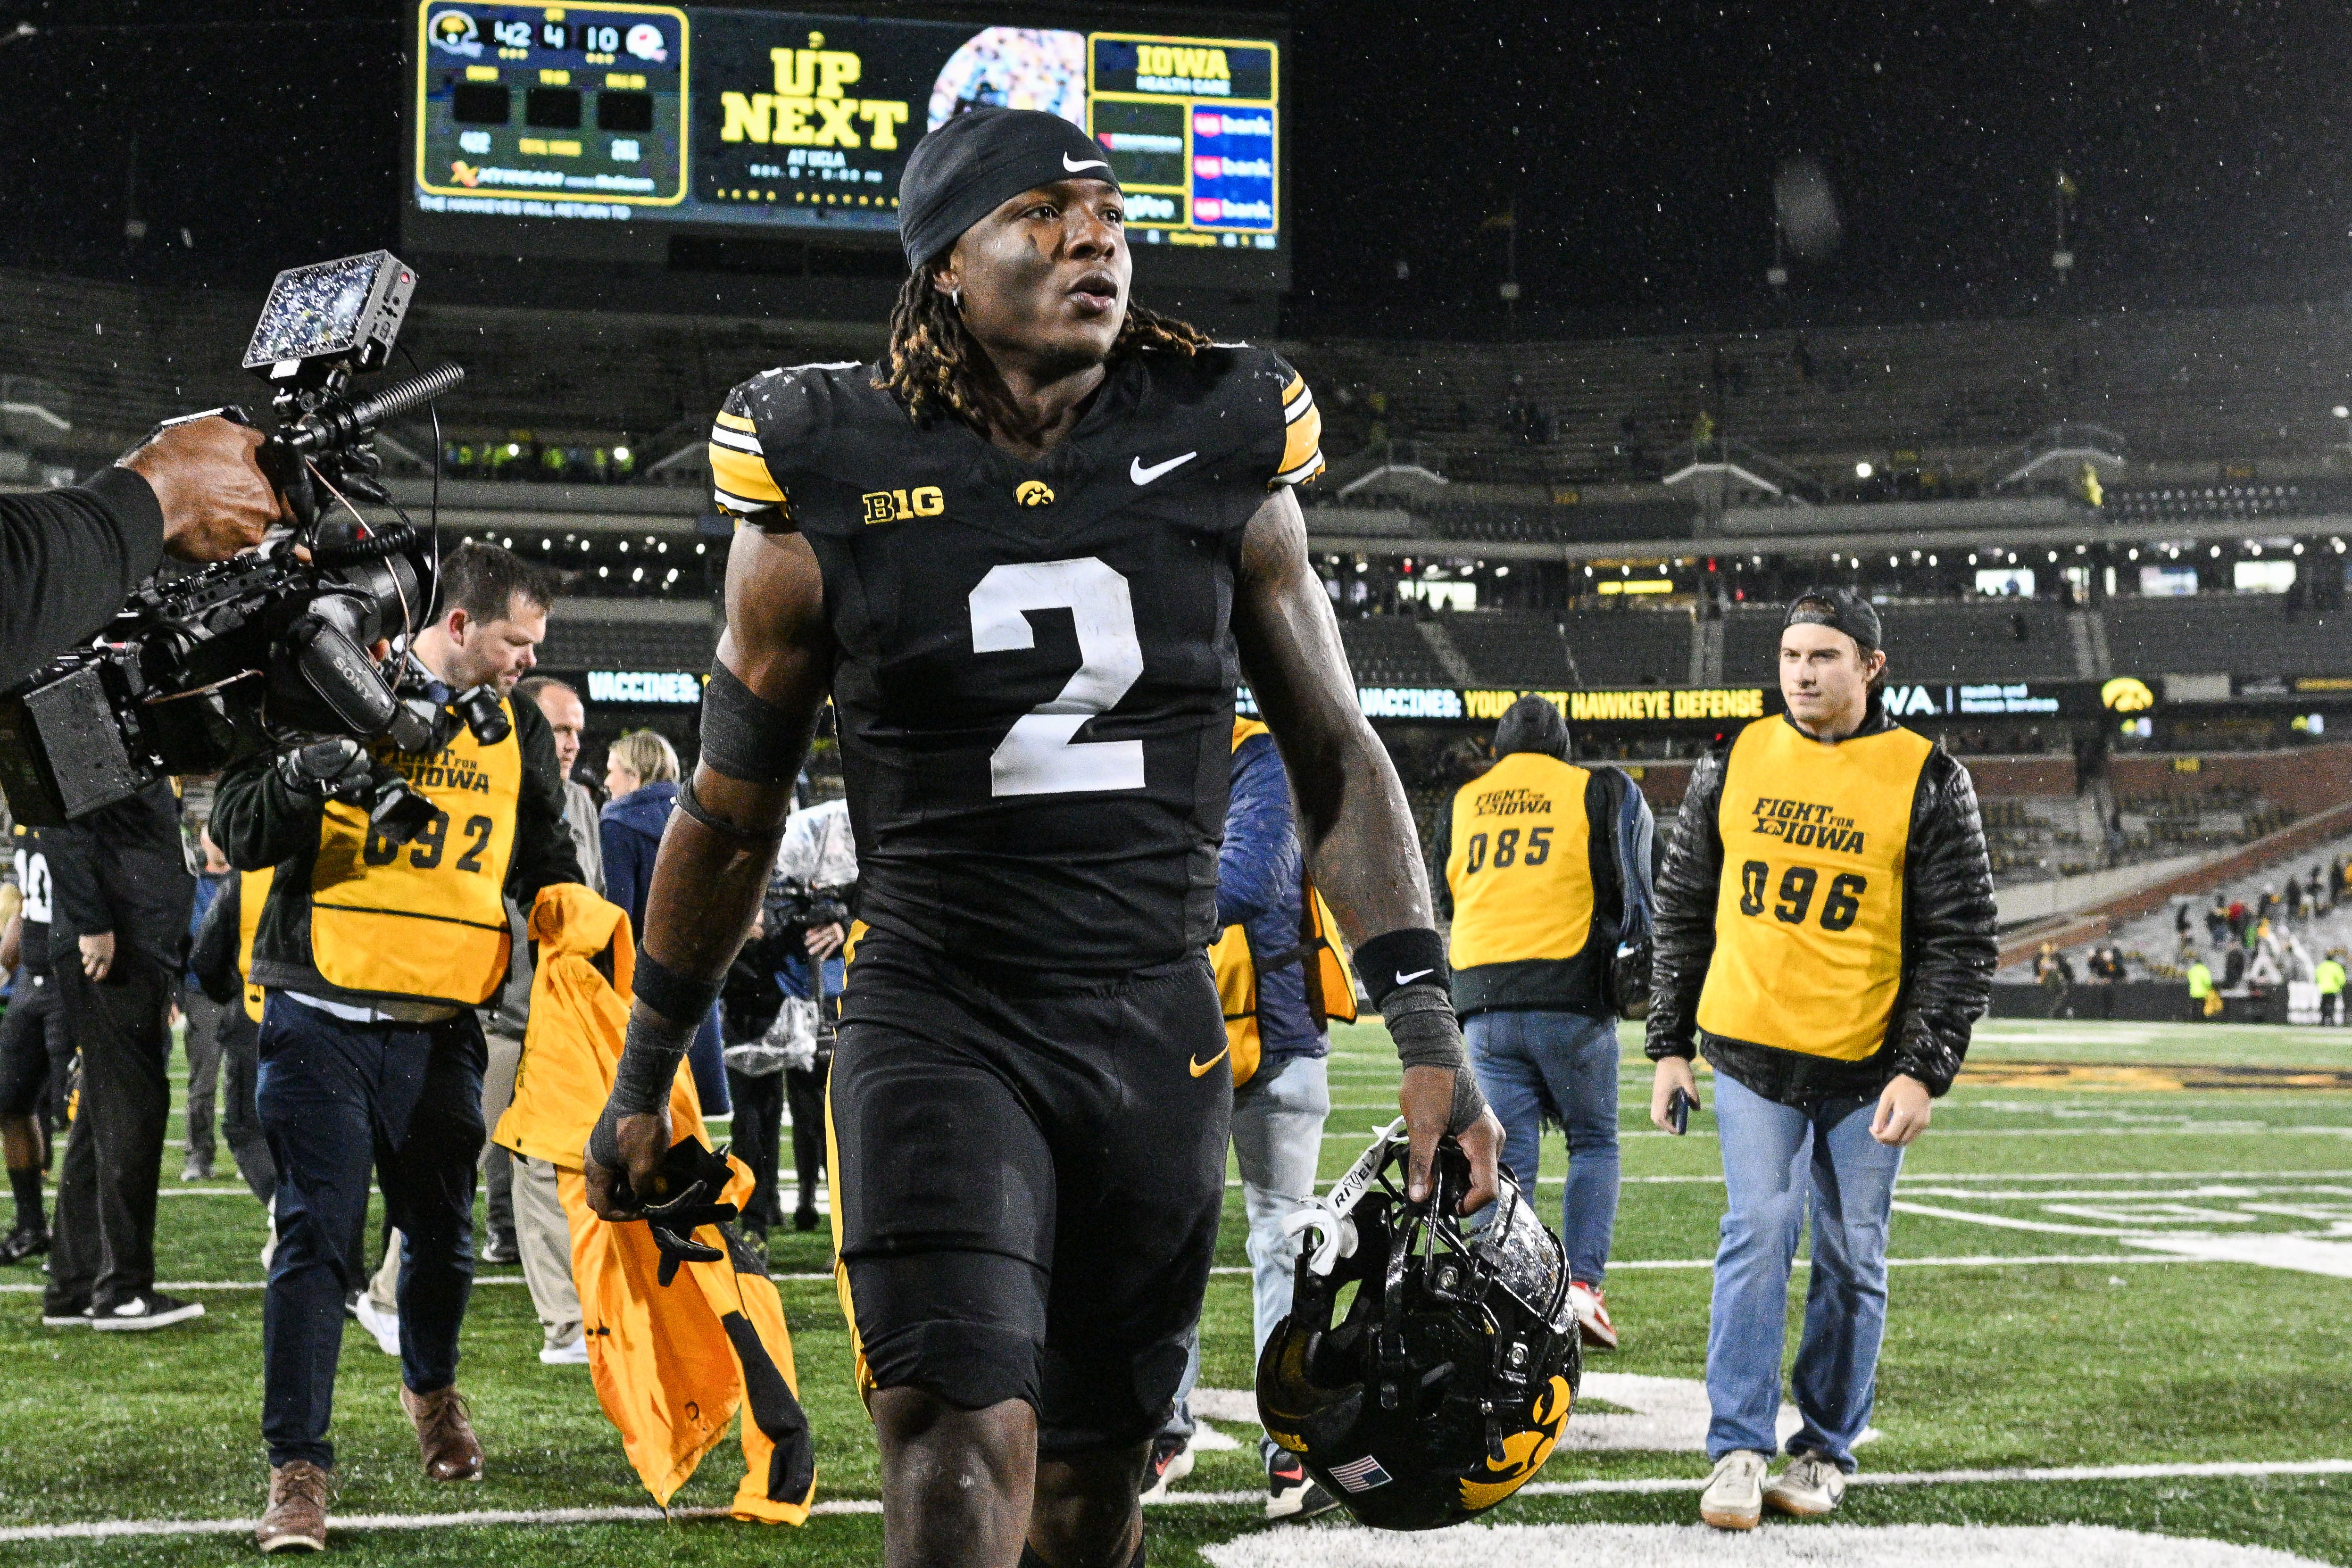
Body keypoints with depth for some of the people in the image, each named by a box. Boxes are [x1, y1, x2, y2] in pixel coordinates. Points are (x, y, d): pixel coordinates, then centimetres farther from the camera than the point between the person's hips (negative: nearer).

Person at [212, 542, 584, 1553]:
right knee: (318, 1238, -8)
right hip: (323, 1022, -4)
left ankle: (430, 1386, 42)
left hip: (441, 1030, 4)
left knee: (442, 1233, 12)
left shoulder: (518, 729, 11)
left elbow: (544, 859, 22)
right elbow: (237, 826, -5)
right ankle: (297, 1469, -2)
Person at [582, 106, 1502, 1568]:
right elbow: (732, 815, 8)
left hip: (1159, 1031, 3)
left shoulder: (1223, 464, 2)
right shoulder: (832, 494, -3)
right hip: (938, 1021, -2)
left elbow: (1338, 762, 8)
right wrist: (644, 1080, 16)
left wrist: (1431, 1039, 0)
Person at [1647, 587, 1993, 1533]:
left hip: (1866, 1068, -1)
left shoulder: (1926, 781, -2)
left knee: (1852, 1262, 5)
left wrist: (1923, 1071, -11)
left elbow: (1962, 939, -3)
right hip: (1749, 1052, 1)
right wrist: (1670, 1046, 7)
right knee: (1759, 1231, -11)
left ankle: (1826, 1452, 18)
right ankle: (1739, 1452, -8)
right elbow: (1684, 910, 12)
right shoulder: (1735, 764, 5)